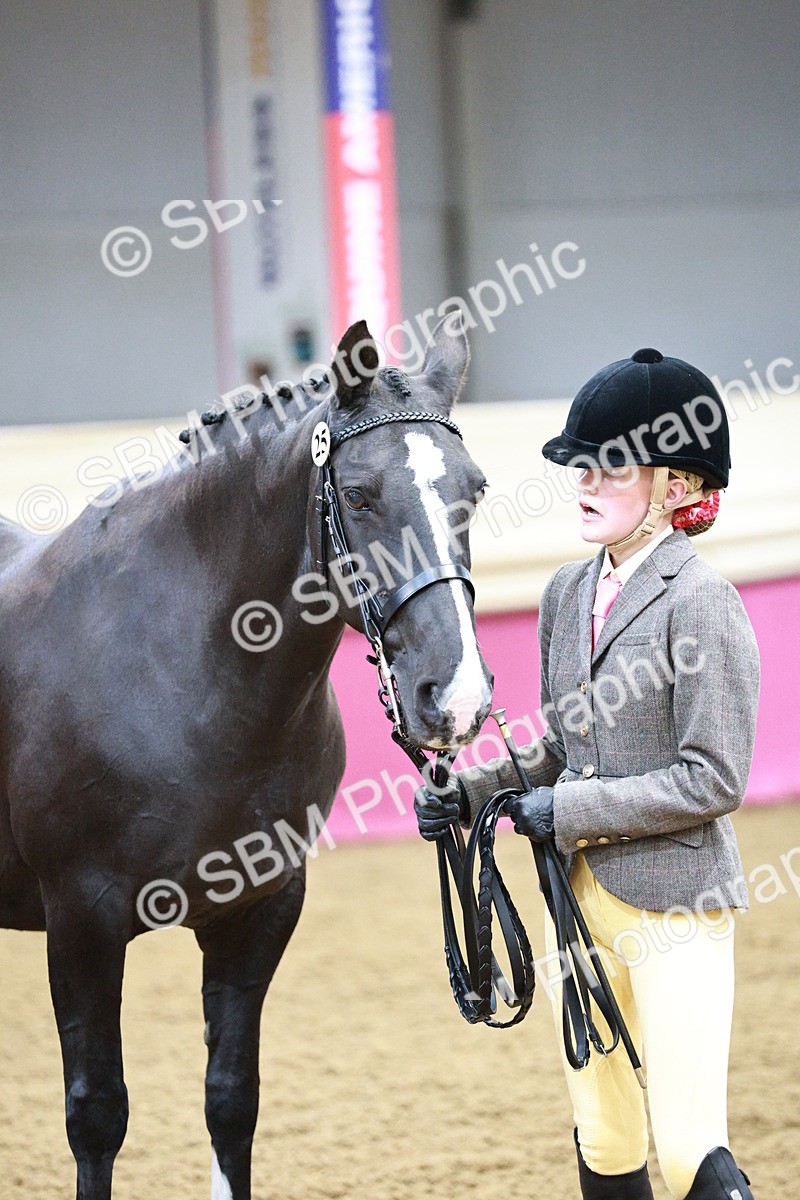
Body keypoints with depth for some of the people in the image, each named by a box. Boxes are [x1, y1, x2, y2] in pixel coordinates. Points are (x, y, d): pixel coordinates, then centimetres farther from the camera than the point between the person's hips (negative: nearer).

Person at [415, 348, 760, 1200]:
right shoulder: (568, 595, 9)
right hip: (579, 896, 8)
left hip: (674, 903, -8)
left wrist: (569, 809, -17)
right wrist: (470, 795, 3)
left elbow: (714, 778, -17)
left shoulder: (702, 603, -13)